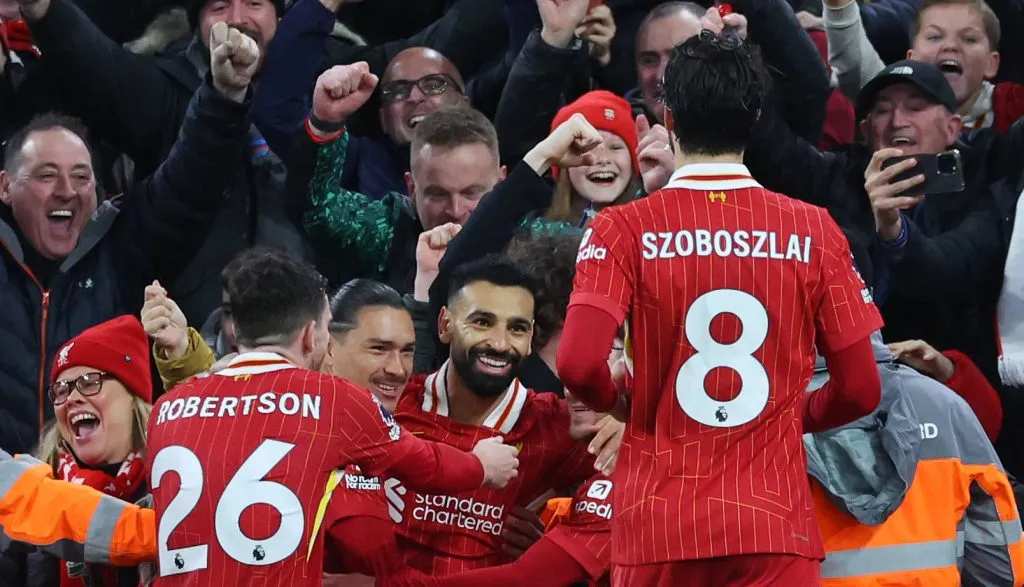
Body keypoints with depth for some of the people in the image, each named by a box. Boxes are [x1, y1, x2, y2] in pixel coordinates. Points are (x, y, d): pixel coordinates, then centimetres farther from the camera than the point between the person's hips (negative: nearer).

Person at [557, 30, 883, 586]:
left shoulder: (624, 229, -3)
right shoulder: (813, 229, 1)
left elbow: (578, 365, -15)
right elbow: (859, 389, 2)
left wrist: (620, 403, 8)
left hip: (658, 528, 0)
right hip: (775, 524, 0)